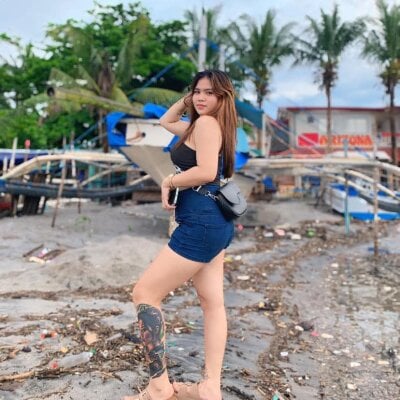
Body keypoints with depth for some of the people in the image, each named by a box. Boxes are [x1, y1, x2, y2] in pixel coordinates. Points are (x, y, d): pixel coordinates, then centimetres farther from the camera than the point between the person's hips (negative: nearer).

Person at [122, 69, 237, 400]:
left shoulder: (206, 123, -10)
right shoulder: (205, 124, 19)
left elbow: (205, 172, -23)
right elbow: (166, 121, 34)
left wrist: (168, 181, -9)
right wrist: (186, 99, 21)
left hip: (201, 222, -11)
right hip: (215, 222, 11)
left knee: (145, 294, -4)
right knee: (212, 303, 9)